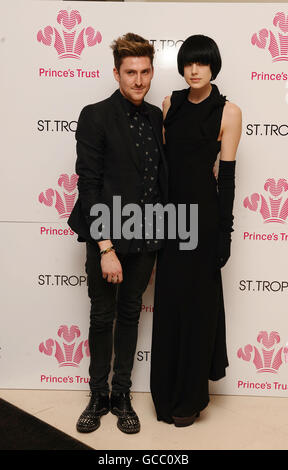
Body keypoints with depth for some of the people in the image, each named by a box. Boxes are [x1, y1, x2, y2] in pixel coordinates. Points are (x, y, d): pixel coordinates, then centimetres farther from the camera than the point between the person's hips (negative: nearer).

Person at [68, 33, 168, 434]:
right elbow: (89, 185, -14)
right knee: (102, 317, 10)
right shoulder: (95, 116, -9)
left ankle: (122, 396, 32)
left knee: (130, 315, 15)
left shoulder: (155, 116, 7)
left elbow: (161, 177, 11)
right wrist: (106, 248, -17)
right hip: (107, 239, -5)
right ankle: (99, 396, 30)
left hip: (145, 239, 5)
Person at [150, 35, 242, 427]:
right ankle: (167, 391, 28)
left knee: (197, 302, 6)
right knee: (168, 301, 11)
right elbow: (162, 158, 11)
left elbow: (227, 174, -6)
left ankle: (191, 395, 24)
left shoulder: (228, 111, -4)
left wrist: (224, 232, -8)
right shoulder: (171, 103, 9)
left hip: (202, 211, -4)